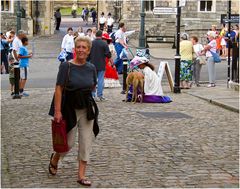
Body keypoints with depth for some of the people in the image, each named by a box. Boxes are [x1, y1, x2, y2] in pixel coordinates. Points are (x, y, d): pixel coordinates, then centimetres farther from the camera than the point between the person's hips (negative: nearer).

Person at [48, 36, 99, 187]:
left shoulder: (91, 68, 1)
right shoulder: (66, 66, -12)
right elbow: (59, 89, -15)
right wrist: (57, 111, -19)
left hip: (87, 108, 4)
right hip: (70, 108, -4)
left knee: (86, 142, 3)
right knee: (68, 142, 6)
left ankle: (81, 175, 13)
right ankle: (54, 159, 38)